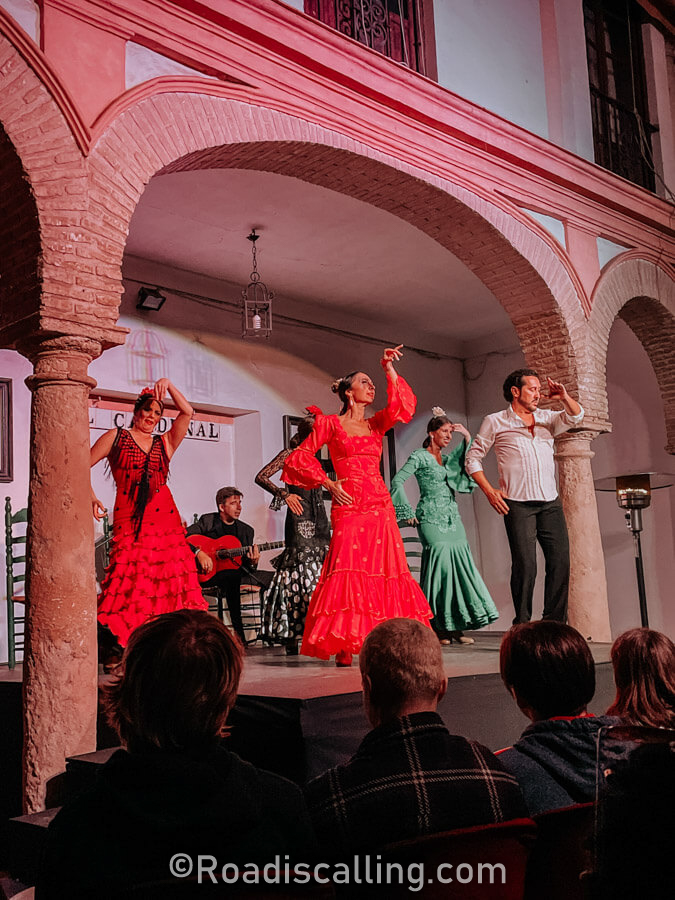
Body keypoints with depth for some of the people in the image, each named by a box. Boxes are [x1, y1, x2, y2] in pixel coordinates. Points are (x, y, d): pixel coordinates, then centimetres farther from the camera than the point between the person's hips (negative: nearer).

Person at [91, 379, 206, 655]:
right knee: (129, 581, -11)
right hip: (129, 520, -3)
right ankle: (115, 651, -7)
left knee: (170, 582, -4)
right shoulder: (116, 437, 13)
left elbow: (187, 412, 9)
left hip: (165, 519, 3)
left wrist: (168, 384, 3)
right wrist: (92, 497, -1)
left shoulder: (164, 443, 19)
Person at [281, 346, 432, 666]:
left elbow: (403, 404, -1)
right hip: (349, 506, -4)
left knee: (383, 570, 1)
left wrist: (389, 369, -5)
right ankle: (343, 648, -10)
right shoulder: (330, 423, 7)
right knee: (349, 569, -12)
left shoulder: (376, 424, 17)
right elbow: (300, 456, 4)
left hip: (380, 507, 5)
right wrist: (327, 483, -3)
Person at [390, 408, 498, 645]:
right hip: (431, 519, -7)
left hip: (452, 519, 7)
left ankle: (455, 627, 4)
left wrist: (467, 437, 1)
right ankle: (437, 628, -9)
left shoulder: (447, 458, 19)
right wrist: (408, 513, -10)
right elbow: (397, 480, -10)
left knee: (459, 564, -1)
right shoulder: (420, 456, -2)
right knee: (441, 562, -15)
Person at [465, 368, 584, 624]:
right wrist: (490, 491, -4)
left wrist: (564, 397, -14)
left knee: (560, 562, 0)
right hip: (518, 505, -4)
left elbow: (575, 417, 5)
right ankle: (522, 625, 3)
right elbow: (473, 458, 6)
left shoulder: (547, 418, 17)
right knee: (525, 566, -7)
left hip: (551, 502, 4)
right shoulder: (495, 422, 5)